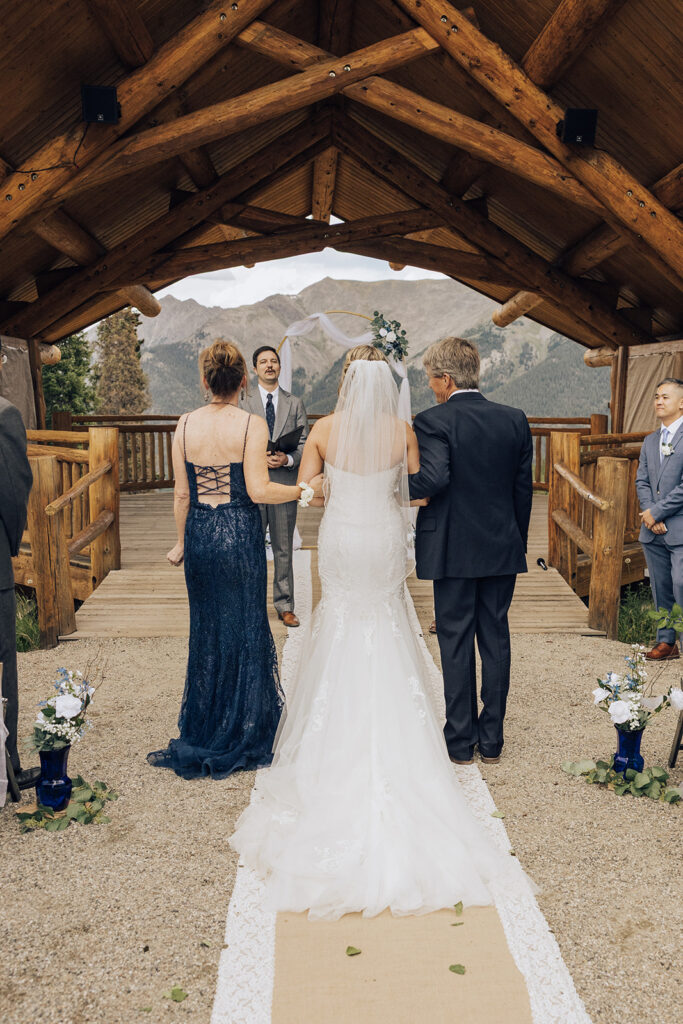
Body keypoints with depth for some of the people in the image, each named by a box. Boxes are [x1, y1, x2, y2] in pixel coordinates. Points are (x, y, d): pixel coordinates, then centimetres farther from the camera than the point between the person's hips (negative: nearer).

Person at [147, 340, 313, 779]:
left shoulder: (186, 424, 1)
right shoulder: (252, 424, -10)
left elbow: (182, 493, 4)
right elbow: (259, 490, -16)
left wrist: (182, 542, 15)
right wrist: (306, 489, -2)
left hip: (199, 534, 4)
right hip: (240, 534, -3)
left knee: (207, 632, 15)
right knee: (245, 631, 10)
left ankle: (200, 738, 25)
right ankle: (241, 738, 21)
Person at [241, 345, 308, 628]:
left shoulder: (295, 404, 10)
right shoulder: (244, 404, 6)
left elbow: (305, 445, 5)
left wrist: (287, 459, -14)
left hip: (285, 485, 1)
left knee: (284, 549, 7)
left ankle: (285, 605, 16)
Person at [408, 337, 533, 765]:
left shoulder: (434, 421, -12)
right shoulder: (515, 419, 4)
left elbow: (433, 478, -26)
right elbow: (524, 489, 7)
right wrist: (517, 543, 16)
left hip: (454, 550, -4)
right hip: (503, 549, 5)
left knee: (456, 642, 6)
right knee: (496, 638, 12)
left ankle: (461, 742, 16)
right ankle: (491, 739, 21)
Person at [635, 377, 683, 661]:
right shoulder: (650, 441, 16)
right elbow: (642, 481, 10)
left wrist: (657, 512, -12)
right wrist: (650, 515, -5)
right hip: (653, 531, 7)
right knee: (660, 590, 12)